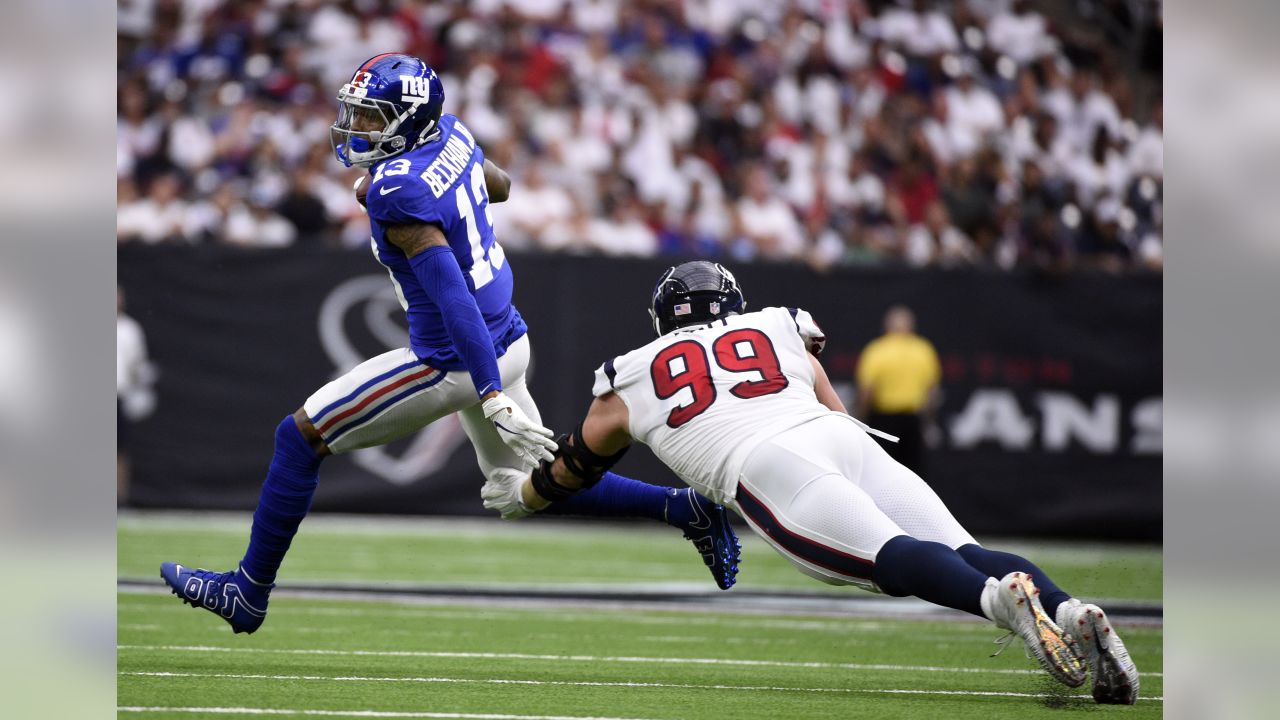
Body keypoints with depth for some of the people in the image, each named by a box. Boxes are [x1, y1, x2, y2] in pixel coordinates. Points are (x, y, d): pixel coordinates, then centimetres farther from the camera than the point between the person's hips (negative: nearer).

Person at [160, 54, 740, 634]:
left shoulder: (399, 192, -25)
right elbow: (499, 185, 23)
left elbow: (454, 298, -30)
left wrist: (494, 399, -34)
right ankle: (685, 508, 16)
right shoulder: (451, 134, 0)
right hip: (508, 341, 9)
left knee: (300, 437, 2)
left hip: (458, 362, -9)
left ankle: (249, 591, 9)